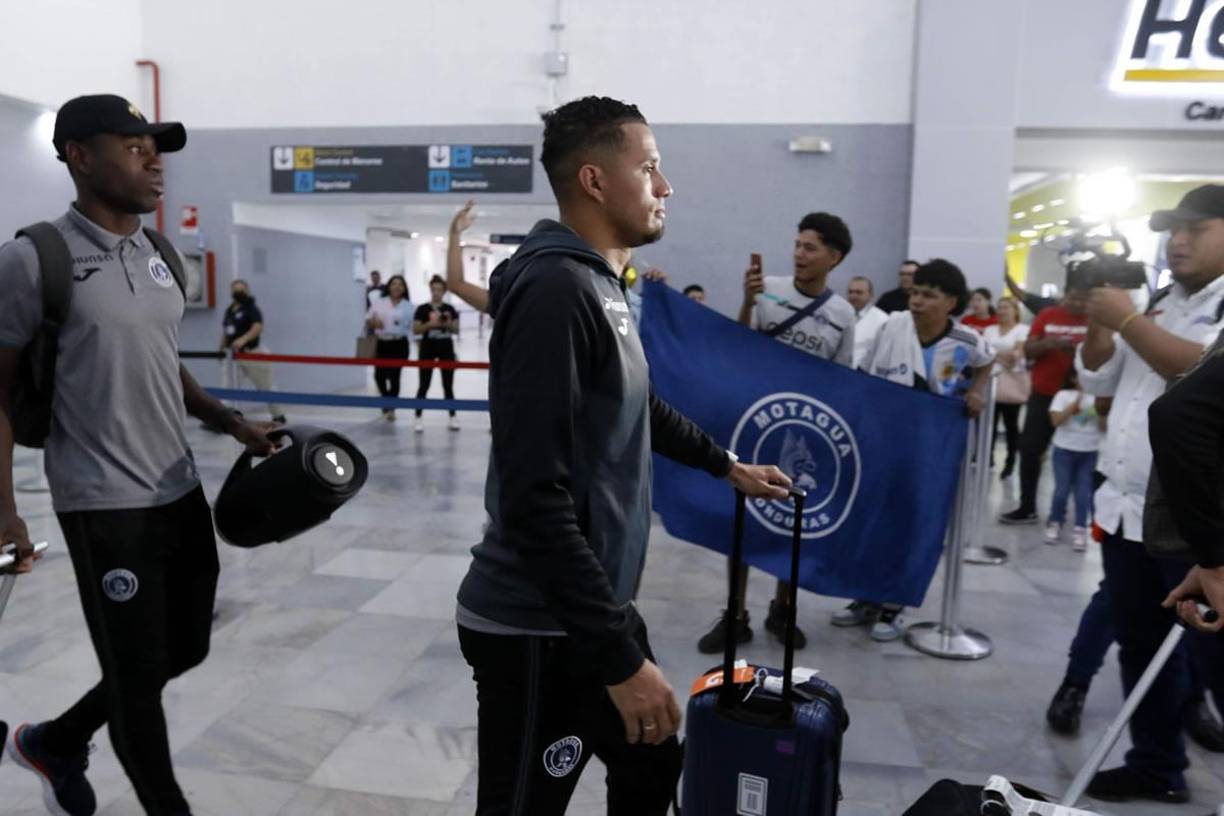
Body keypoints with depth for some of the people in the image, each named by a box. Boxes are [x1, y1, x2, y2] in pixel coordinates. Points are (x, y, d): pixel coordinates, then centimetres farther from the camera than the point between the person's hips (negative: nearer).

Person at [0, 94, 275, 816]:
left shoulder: (161, 257, 9)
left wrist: (232, 423, 10)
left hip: (181, 491, 7)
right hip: (105, 505, -7)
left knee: (185, 648, 19)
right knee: (138, 672, 4)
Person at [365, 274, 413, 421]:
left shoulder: (408, 306, 2)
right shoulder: (379, 303, 7)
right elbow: (368, 320, 8)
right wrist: (374, 322, -13)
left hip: (399, 344, -2)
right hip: (381, 343, 2)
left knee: (394, 376, -3)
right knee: (379, 375, 4)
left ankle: (390, 407, 8)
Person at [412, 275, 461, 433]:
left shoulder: (449, 309, 5)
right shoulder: (423, 309, -3)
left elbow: (456, 330, 5)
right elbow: (415, 330, -6)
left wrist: (449, 324, -15)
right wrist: (430, 324, -19)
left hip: (446, 349, 2)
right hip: (428, 349, -2)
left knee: (448, 385, 8)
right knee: (424, 385, -1)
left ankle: (453, 417, 16)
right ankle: (418, 418, 5)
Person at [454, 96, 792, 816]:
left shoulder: (601, 284, 9)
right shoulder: (554, 288, -22)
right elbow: (535, 500, -27)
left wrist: (727, 464, 34)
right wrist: (621, 656, -24)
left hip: (597, 610, 10)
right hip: (541, 630, -9)